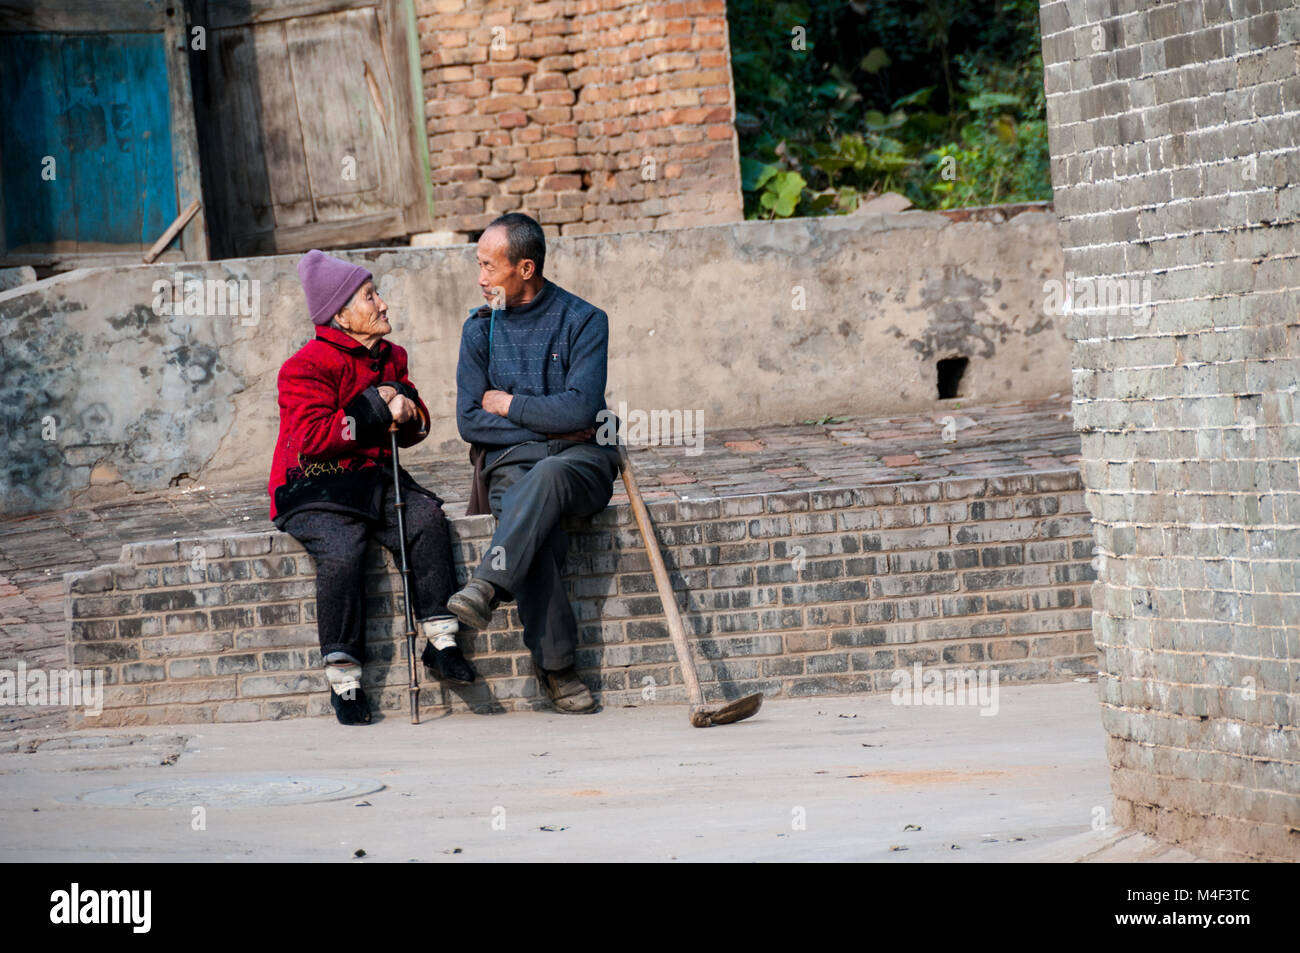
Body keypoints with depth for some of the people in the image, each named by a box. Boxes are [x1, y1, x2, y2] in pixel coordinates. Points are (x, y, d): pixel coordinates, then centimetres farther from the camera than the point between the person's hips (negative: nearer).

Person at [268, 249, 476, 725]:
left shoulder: (390, 358, 15)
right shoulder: (308, 366, -8)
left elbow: (416, 428, 19)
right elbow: (312, 437, -19)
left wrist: (405, 409, -6)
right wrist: (374, 409, -13)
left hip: (373, 476, 6)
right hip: (313, 487, -6)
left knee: (426, 517, -25)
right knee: (341, 551, -33)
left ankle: (441, 641, -23)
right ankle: (343, 677, -24)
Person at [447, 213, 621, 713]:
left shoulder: (583, 321, 0)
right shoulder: (480, 328, 11)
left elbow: (580, 410, -11)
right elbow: (470, 422, 6)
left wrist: (508, 404, -2)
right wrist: (548, 425, -3)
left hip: (581, 458, -2)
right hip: (510, 462, 2)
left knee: (546, 476, -40)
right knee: (539, 532, -33)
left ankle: (487, 587, -50)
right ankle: (554, 664, -31)